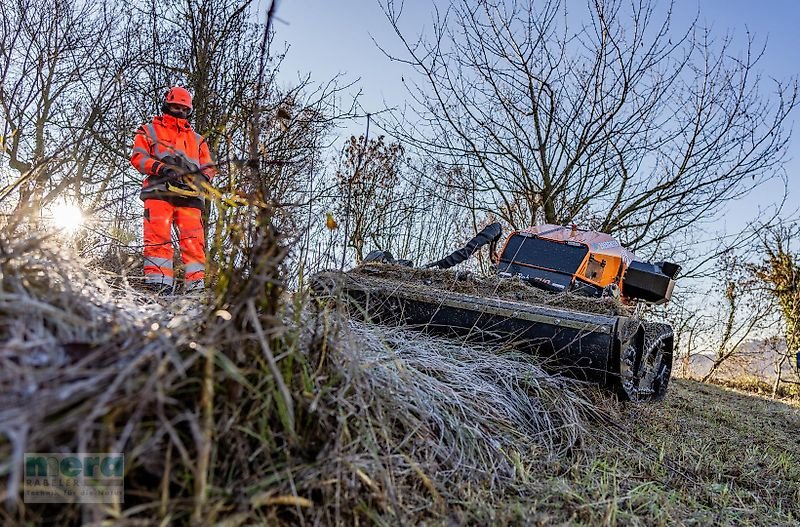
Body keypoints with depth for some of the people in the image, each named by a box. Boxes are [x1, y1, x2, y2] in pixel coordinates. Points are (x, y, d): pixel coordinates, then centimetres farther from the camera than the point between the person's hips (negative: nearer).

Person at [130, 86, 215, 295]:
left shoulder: (197, 139, 31)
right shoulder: (149, 131, 22)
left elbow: (208, 166, 23)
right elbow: (138, 157, 8)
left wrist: (202, 177, -2)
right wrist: (160, 168, -11)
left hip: (189, 195, 3)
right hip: (159, 192, -2)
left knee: (194, 240, -10)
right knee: (158, 237, -16)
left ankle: (196, 285, -14)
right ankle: (159, 282, -21)